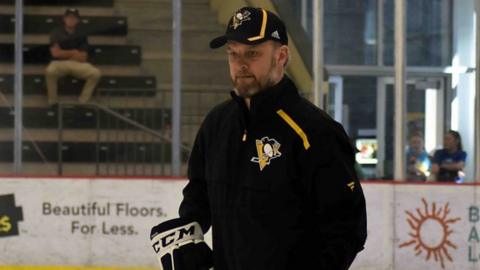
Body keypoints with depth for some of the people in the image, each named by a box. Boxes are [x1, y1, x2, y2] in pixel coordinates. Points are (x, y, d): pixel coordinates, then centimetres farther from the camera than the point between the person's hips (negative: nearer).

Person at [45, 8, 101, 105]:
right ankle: (52, 101, -18)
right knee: (50, 71, -38)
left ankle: (83, 101, -8)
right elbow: (56, 53, -9)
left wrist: (64, 54, -6)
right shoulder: (56, 33, 3)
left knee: (95, 73, -23)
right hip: (59, 63, -2)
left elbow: (82, 58, -1)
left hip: (78, 64, 2)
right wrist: (74, 53, -4)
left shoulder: (81, 36, 8)